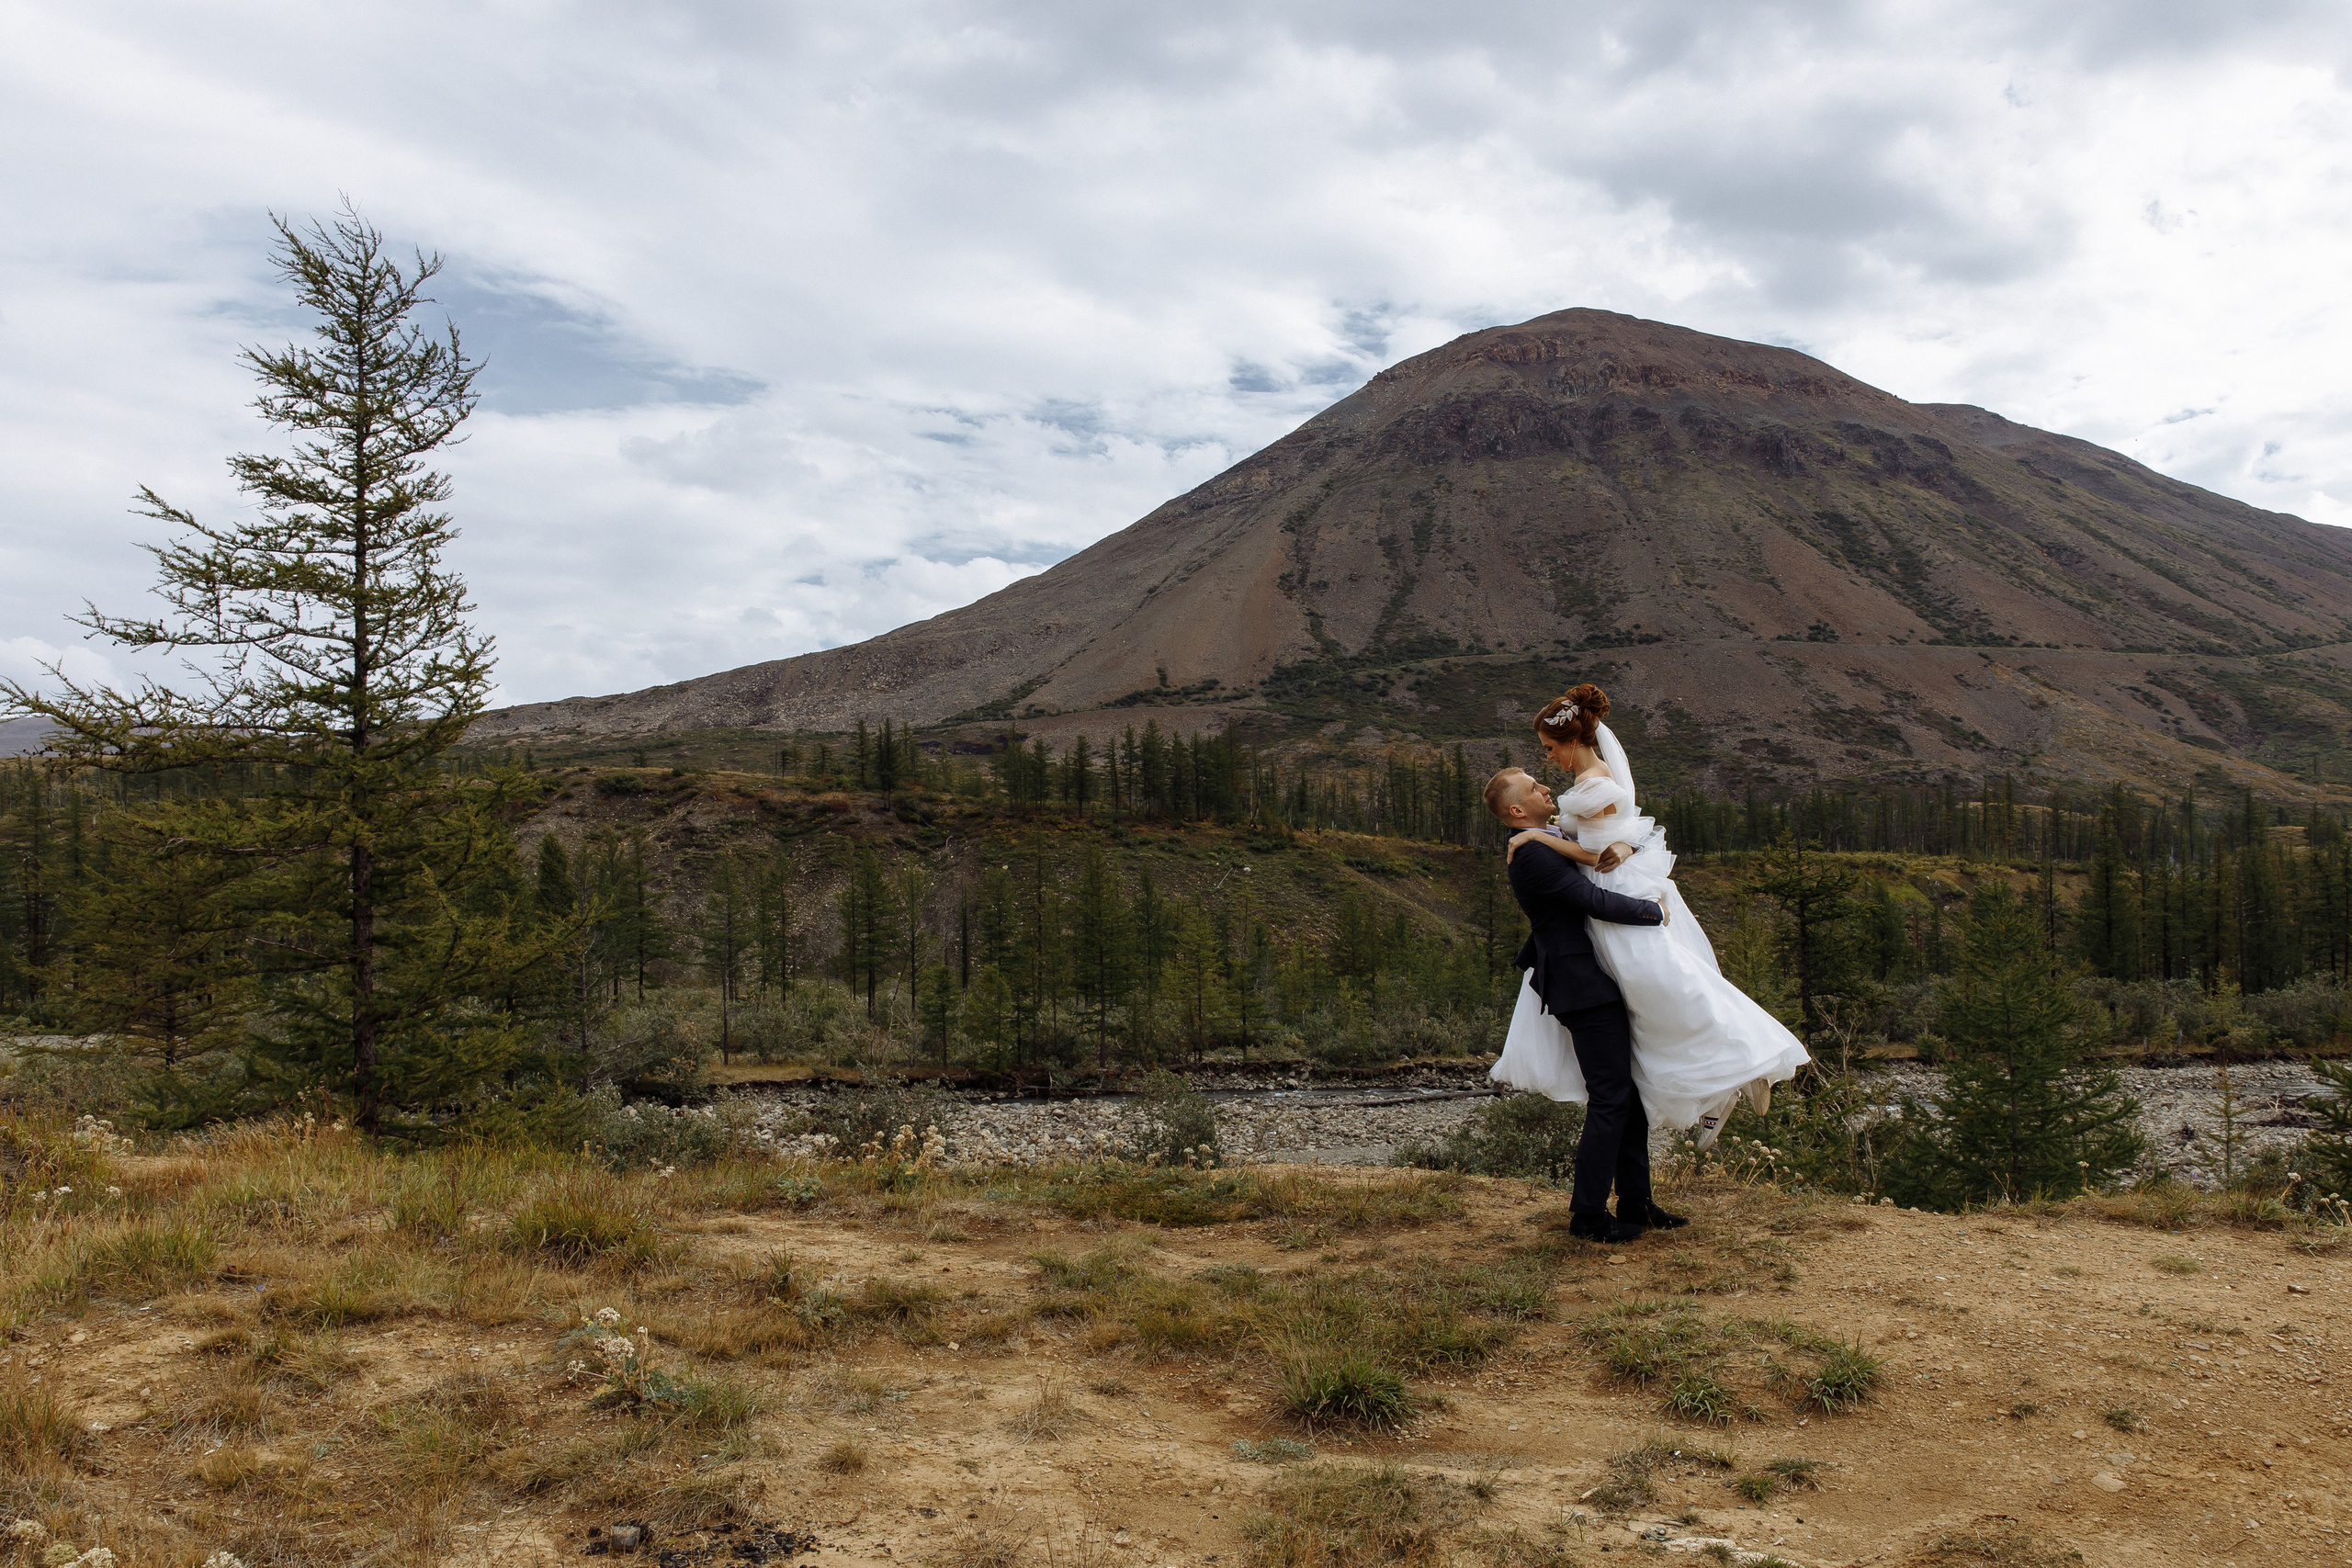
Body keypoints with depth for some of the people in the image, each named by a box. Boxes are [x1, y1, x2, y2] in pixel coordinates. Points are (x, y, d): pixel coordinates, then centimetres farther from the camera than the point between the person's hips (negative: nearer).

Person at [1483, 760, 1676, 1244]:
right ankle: (1587, 1214, -1)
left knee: (1631, 1094, 13)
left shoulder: (1548, 847, 16)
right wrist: (1654, 910, -9)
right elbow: (1597, 902, -21)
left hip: (1601, 985, 10)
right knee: (1610, 1099, -8)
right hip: (1585, 990, -10)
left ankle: (1636, 1202, 21)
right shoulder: (1533, 857, -17)